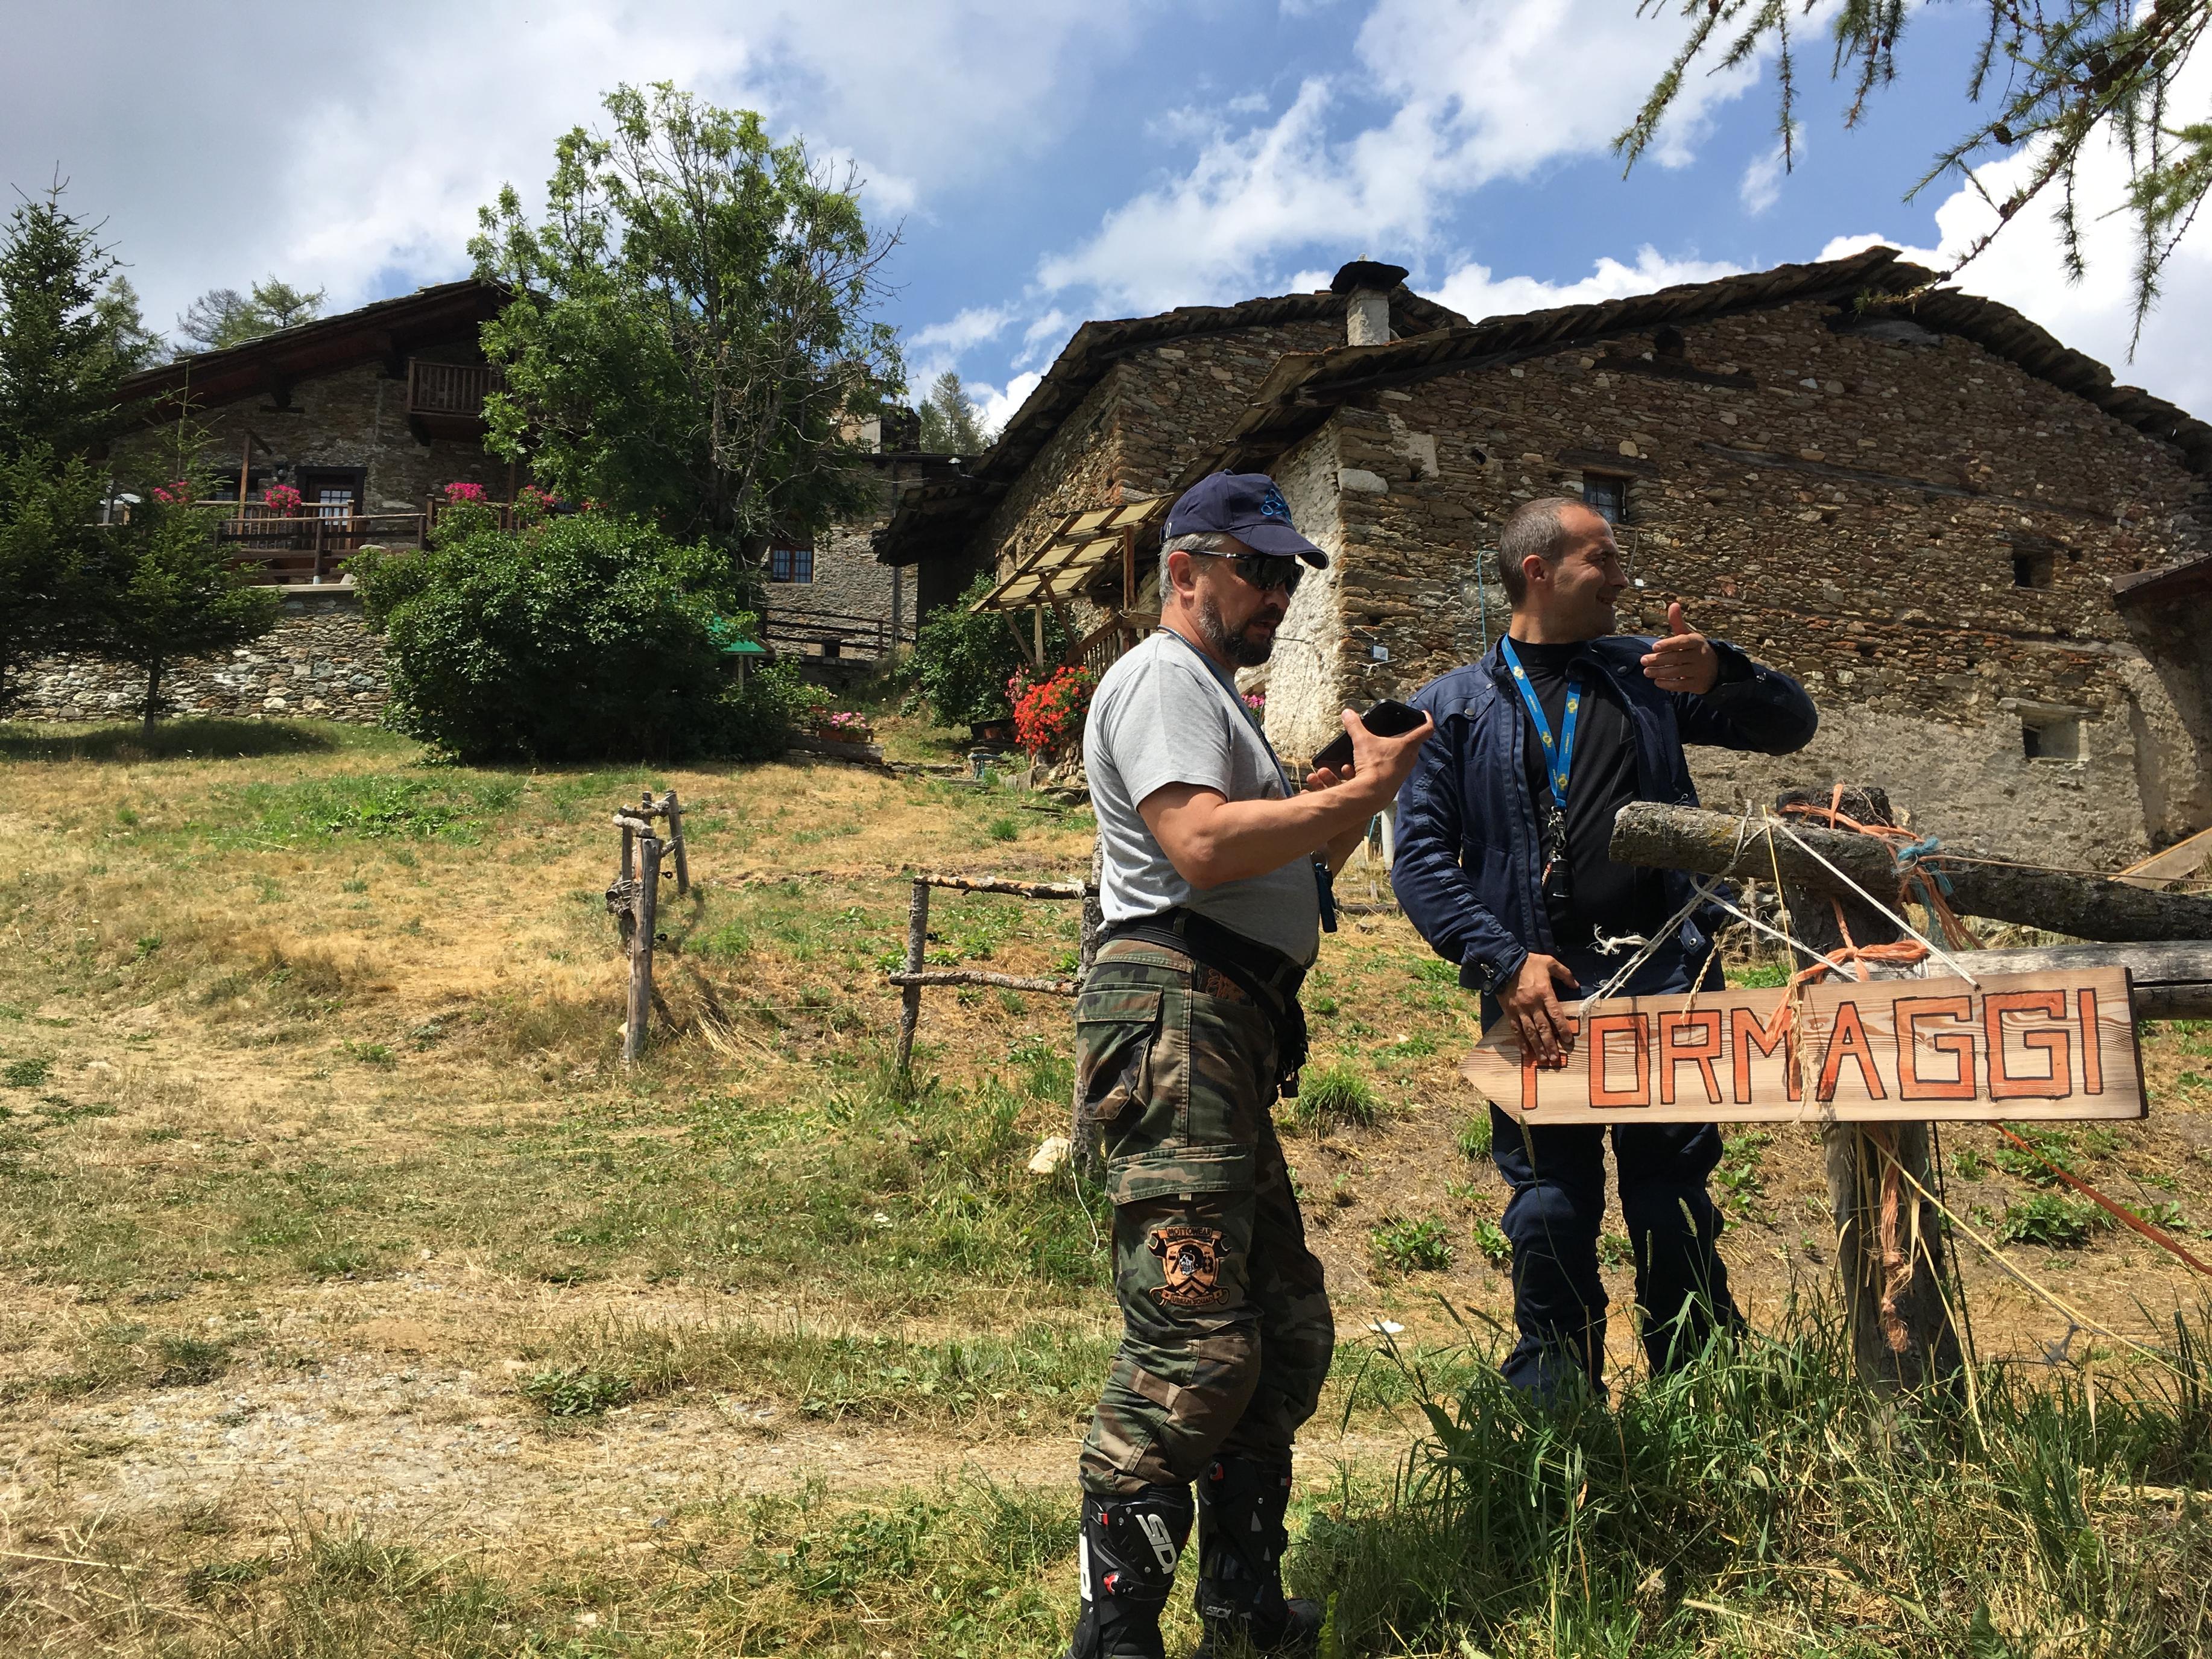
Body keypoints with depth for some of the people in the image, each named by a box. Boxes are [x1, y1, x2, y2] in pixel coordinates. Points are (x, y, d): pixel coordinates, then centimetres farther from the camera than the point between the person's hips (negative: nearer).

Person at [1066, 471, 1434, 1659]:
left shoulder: (1215, 696, 30)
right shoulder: (1163, 677, -3)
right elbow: (1204, 847, -20)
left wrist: (1353, 802, 14)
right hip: (1174, 1017, -11)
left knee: (1287, 1331, 14)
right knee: (1193, 1349, -15)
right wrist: (1362, 788, -11)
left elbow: (1279, 875, 29)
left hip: (1233, 1034, 11)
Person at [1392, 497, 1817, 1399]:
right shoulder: (1452, 706, 8)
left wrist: (1719, 674, -4)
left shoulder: (1644, 675, 16)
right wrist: (1502, 962, -15)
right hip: (1540, 994, -2)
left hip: (1669, 985, 2)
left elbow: (1792, 724, 18)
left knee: (1679, 1222, 8)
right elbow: (1422, 857, -2)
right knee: (1551, 1222, 2)